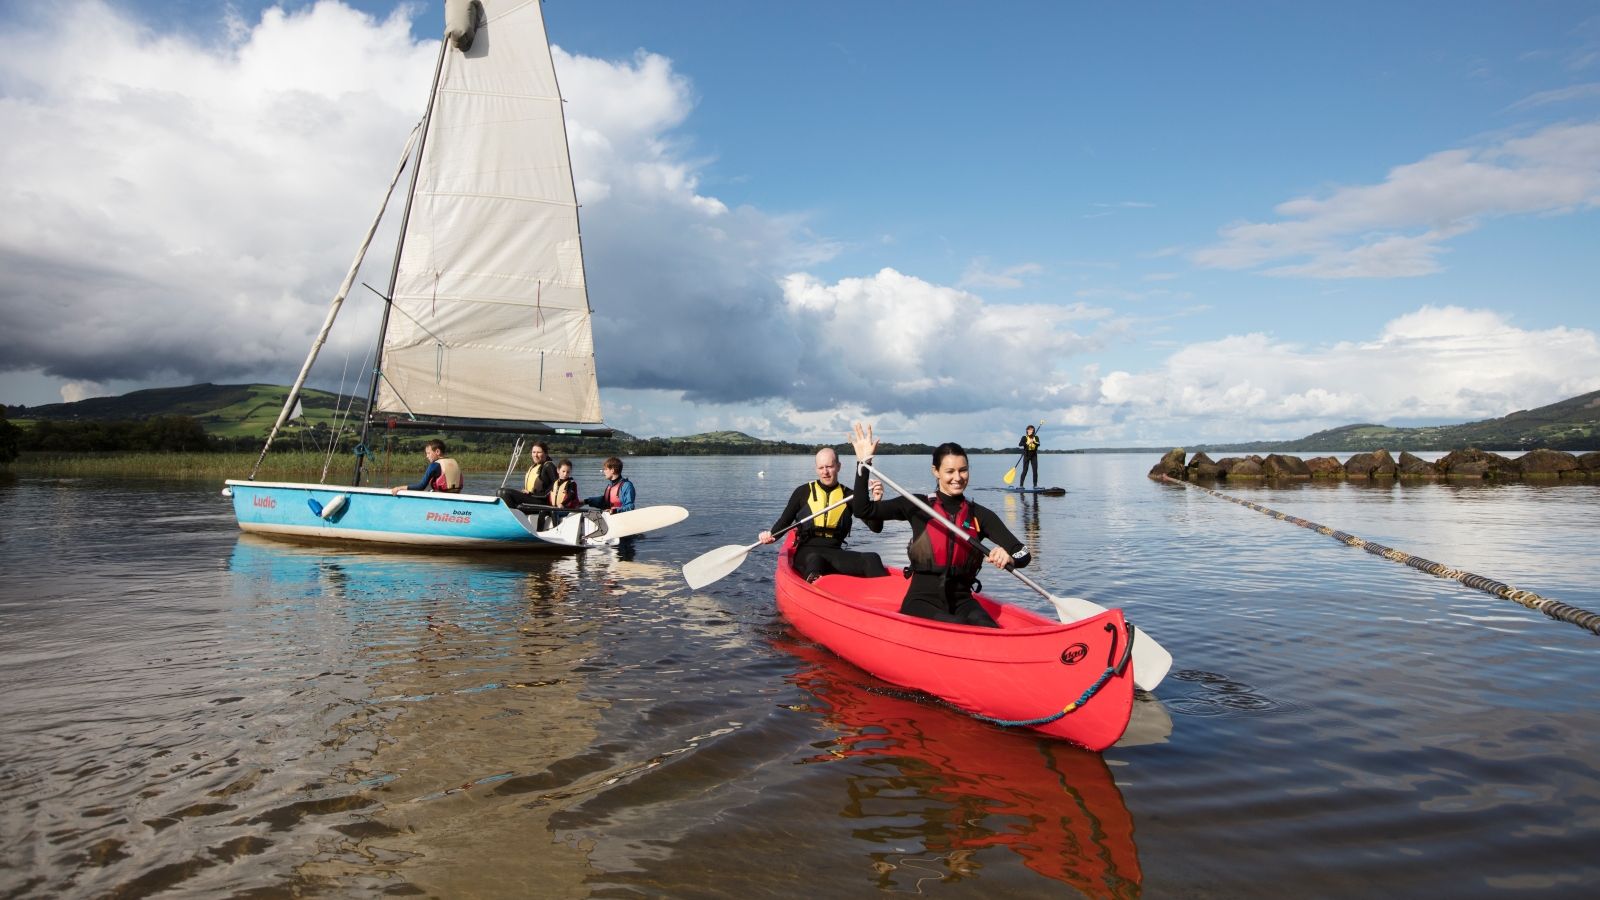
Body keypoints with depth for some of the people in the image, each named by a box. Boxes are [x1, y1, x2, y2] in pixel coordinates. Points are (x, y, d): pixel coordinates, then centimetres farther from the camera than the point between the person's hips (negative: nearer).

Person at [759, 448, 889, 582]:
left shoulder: (849, 495, 11)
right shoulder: (803, 492, 7)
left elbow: (876, 527, 6)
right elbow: (785, 521, 12)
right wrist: (770, 535, -9)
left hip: (835, 553, 3)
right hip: (807, 553, -3)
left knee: (872, 559, -27)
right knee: (815, 561, -40)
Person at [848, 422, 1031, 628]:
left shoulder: (980, 516, 6)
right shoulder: (918, 507, 3)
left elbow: (1023, 553, 0)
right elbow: (862, 510, -2)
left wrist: (1008, 558, -24)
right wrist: (864, 463, -9)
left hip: (962, 601, 2)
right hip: (921, 602, -2)